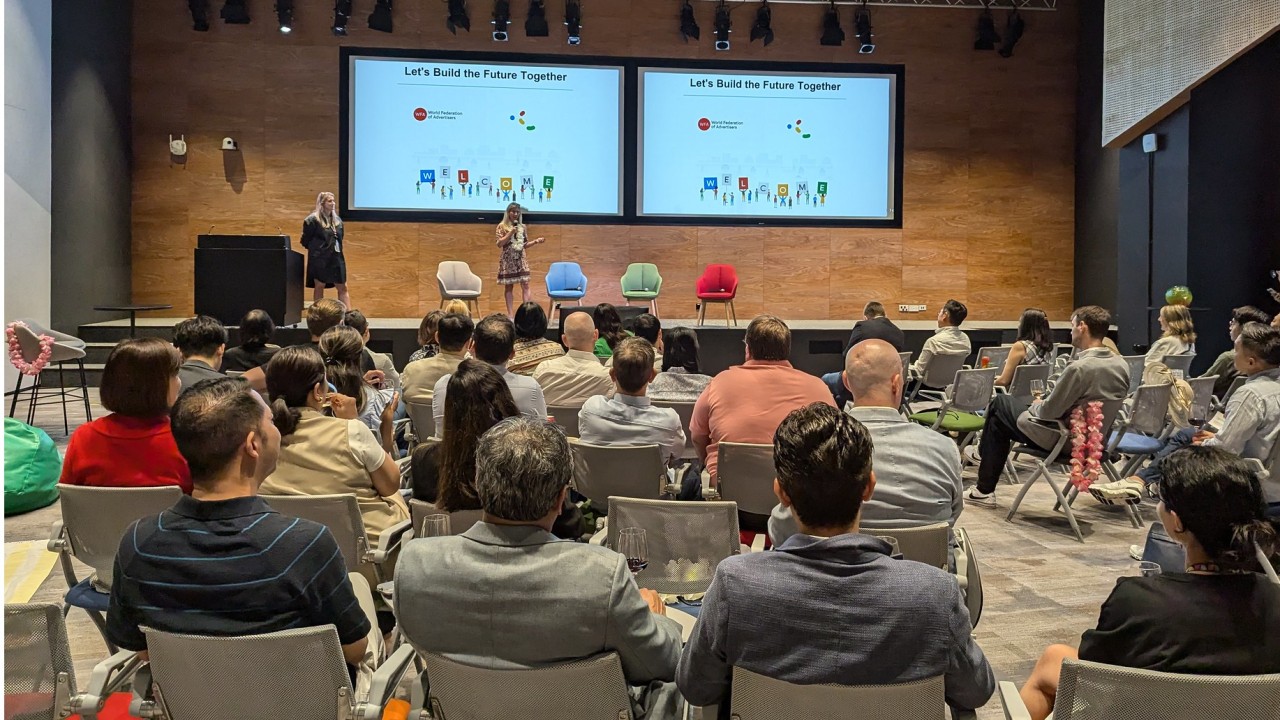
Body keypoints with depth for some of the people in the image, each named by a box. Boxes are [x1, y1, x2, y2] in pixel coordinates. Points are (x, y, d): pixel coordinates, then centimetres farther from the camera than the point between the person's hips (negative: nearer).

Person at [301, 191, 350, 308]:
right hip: (319, 259, -6)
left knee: (343, 287, 4)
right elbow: (305, 241, -6)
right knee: (319, 287, 3)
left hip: (336, 258, 6)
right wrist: (317, 249, 2)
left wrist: (337, 250, 9)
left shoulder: (337, 220, 11)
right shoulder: (313, 220, -9)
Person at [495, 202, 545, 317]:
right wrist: (511, 233, -15)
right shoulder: (502, 226, -1)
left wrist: (536, 241, 0)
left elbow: (524, 245, 14)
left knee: (525, 285, -6)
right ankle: (509, 313, 6)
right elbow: (499, 244, -8)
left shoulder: (523, 227, 10)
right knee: (508, 286, 1)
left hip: (521, 259, 3)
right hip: (508, 259, -3)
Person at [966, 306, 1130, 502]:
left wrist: (1035, 406, 1)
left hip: (1063, 439, -8)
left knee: (1000, 405, 14)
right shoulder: (1122, 365, -3)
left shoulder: (1080, 368, -29)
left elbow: (1049, 411, -23)